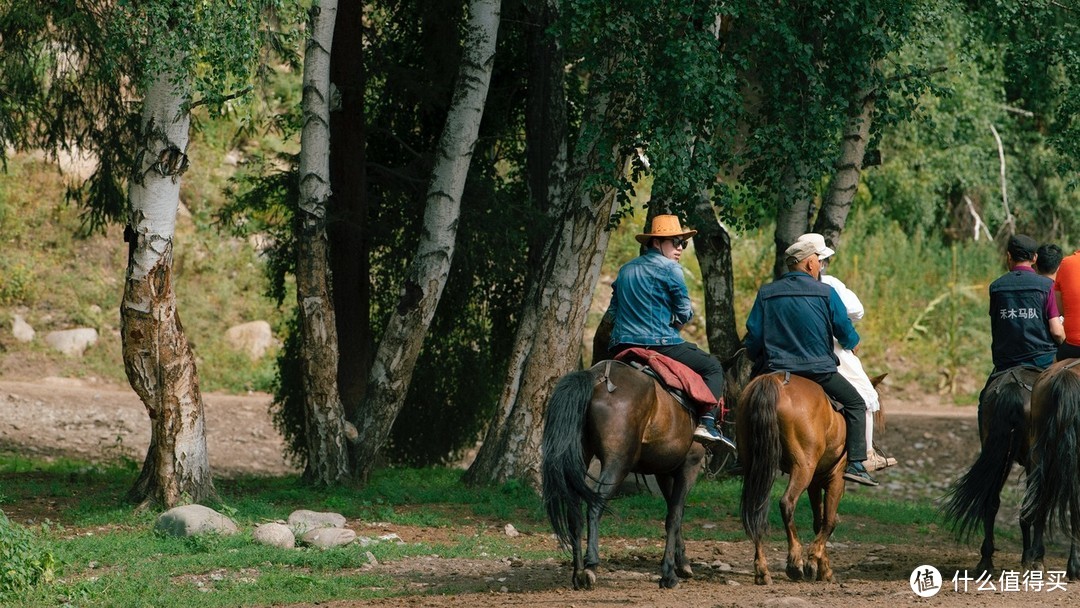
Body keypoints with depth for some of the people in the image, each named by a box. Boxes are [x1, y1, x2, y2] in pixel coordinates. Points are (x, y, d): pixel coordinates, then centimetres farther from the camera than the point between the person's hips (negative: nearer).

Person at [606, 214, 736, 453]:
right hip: (661, 345, -6)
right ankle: (708, 422, -10)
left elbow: (612, 314, 19)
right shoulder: (669, 269, -5)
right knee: (713, 367, 8)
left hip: (621, 345, 6)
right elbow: (685, 314, -4)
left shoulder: (626, 270, 16)